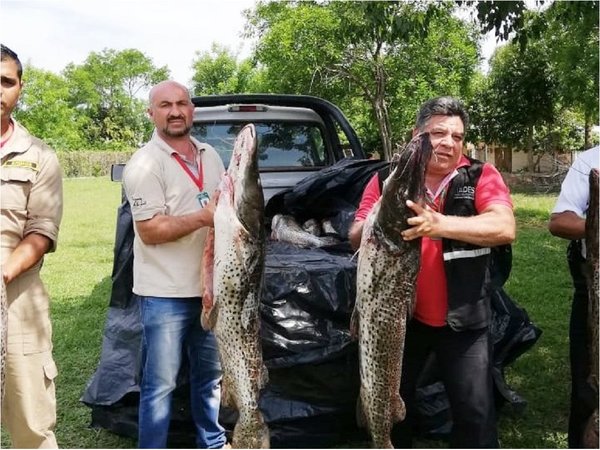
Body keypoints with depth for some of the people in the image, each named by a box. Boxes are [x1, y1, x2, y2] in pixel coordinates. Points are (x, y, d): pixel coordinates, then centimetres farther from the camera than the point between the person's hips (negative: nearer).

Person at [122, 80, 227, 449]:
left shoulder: (210, 156, 10)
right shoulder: (145, 164, -11)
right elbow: (150, 231, -18)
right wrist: (204, 217, -25)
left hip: (210, 287, 7)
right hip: (165, 294, -7)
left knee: (211, 374, 19)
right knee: (161, 384, 0)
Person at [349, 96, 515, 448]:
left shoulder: (482, 176, -5)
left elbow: (505, 228, -22)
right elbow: (356, 238, -6)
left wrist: (440, 224, -38)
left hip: (463, 320, -1)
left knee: (476, 413, 6)